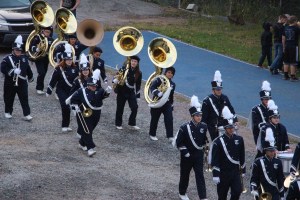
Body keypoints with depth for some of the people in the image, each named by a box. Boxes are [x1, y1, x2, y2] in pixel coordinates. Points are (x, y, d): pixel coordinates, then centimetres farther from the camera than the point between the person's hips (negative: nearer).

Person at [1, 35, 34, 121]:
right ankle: (8, 112, 29)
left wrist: (30, 77, 25)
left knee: (24, 99, -2)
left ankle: (27, 114, -1)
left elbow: (28, 69, 17)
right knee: (9, 99, 11)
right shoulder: (7, 59, -8)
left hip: (22, 83, 2)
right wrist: (13, 71, -28)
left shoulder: (24, 58, 5)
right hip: (10, 84, -2)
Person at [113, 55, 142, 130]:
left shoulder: (138, 73, 0)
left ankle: (132, 124, 5)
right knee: (120, 108, 7)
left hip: (131, 92, 2)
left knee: (134, 108, -9)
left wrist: (137, 95, 6)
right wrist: (115, 81, -29)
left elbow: (138, 85, 6)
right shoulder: (124, 68, -9)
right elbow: (117, 76, -6)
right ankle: (118, 124, 23)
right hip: (122, 91, -2)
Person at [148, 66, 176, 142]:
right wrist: (158, 93, -39)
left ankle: (170, 136, -10)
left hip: (167, 104, 3)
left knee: (169, 119, -10)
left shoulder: (173, 84, 9)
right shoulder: (158, 80, -8)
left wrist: (171, 105, 20)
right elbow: (152, 88, -22)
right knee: (154, 119, 9)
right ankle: (152, 134, 26)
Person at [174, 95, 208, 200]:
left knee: (200, 176, -3)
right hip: (187, 156, -2)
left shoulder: (204, 127, -4)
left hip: (198, 155, 2)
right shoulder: (185, 128, -16)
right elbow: (178, 142, -12)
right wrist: (185, 152, -15)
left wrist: (203, 148, 12)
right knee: (185, 175, 14)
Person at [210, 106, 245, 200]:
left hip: (235, 171, 3)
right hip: (223, 173, -3)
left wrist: (243, 170, 14)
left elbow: (242, 157, 12)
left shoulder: (239, 139, 3)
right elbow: (214, 160, -13)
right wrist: (215, 175, -16)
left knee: (237, 191, -9)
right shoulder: (218, 141, -12)